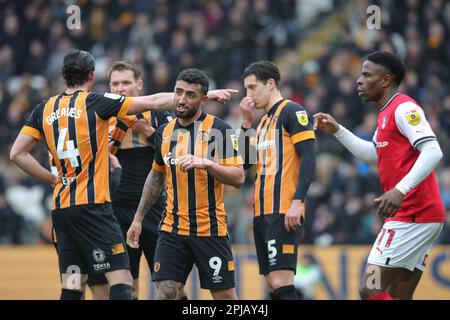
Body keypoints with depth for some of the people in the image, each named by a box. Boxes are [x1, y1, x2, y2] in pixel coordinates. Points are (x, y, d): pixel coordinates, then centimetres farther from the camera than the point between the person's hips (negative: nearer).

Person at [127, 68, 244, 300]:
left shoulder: (219, 129, -7)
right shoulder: (165, 132, 8)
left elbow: (238, 178, -12)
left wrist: (206, 163, -26)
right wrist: (138, 218, 20)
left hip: (211, 229, -4)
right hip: (172, 229, 4)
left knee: (225, 295, 2)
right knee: (166, 293, -6)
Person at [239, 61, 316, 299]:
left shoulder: (292, 112, -5)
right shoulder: (264, 120, 21)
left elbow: (309, 158, -14)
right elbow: (246, 162, 21)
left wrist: (297, 202, -22)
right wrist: (247, 123, 12)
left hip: (283, 211, -9)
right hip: (263, 211, 9)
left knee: (281, 283, -17)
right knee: (273, 284, 6)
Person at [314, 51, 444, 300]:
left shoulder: (403, 108, -11)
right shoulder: (386, 113, 20)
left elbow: (432, 151, -24)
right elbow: (373, 153, 34)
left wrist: (400, 190, -33)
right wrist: (337, 131, 26)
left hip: (412, 216, -10)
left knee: (370, 290, -13)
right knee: (398, 295, 9)